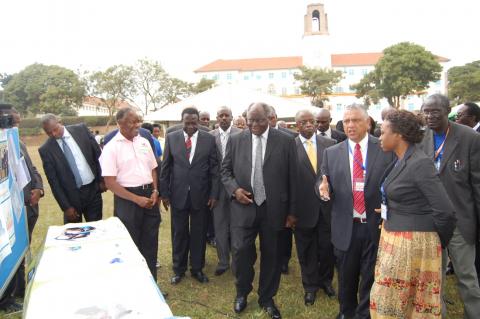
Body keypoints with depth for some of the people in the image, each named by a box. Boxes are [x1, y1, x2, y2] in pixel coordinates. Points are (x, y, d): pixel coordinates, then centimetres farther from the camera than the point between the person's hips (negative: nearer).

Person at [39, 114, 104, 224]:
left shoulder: (80, 129, -3)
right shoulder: (46, 149, -7)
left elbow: (98, 154, 3)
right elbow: (53, 181, -5)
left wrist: (102, 180, -1)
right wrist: (66, 206, -8)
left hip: (93, 189, 1)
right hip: (71, 196, -1)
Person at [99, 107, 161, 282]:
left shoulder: (144, 142, 6)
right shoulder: (111, 148, -11)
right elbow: (110, 182, -14)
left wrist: (155, 191, -1)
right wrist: (136, 199, -16)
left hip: (149, 196, 5)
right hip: (127, 198, -5)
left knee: (150, 242, 14)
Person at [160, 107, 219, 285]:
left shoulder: (209, 139, -1)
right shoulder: (171, 138, 1)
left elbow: (214, 168, 0)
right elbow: (165, 167, 3)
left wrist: (214, 194, -3)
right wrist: (165, 193, 0)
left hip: (200, 195, 0)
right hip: (178, 194, 0)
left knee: (199, 234, 11)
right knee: (179, 233, 11)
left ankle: (197, 268, 28)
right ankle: (179, 269, 28)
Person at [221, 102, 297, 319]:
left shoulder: (286, 141, -2)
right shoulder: (235, 140, 2)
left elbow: (291, 178, 0)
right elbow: (225, 170, 10)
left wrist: (291, 211, 1)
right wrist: (234, 189, -10)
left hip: (273, 208, 0)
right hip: (244, 206, 1)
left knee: (270, 254, 10)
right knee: (240, 250, -2)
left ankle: (267, 298, 31)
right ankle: (242, 293, 27)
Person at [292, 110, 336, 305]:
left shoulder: (329, 144, 2)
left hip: (327, 206, 2)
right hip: (304, 207, -2)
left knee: (327, 247, 14)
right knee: (306, 250, 13)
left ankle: (326, 280, 39)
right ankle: (310, 285, 33)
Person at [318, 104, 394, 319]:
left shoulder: (386, 148, -2)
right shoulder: (331, 153, 4)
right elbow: (323, 183, 6)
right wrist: (323, 188, -18)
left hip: (377, 226, -2)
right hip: (345, 227, 2)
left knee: (372, 277, 10)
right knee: (346, 277, 18)